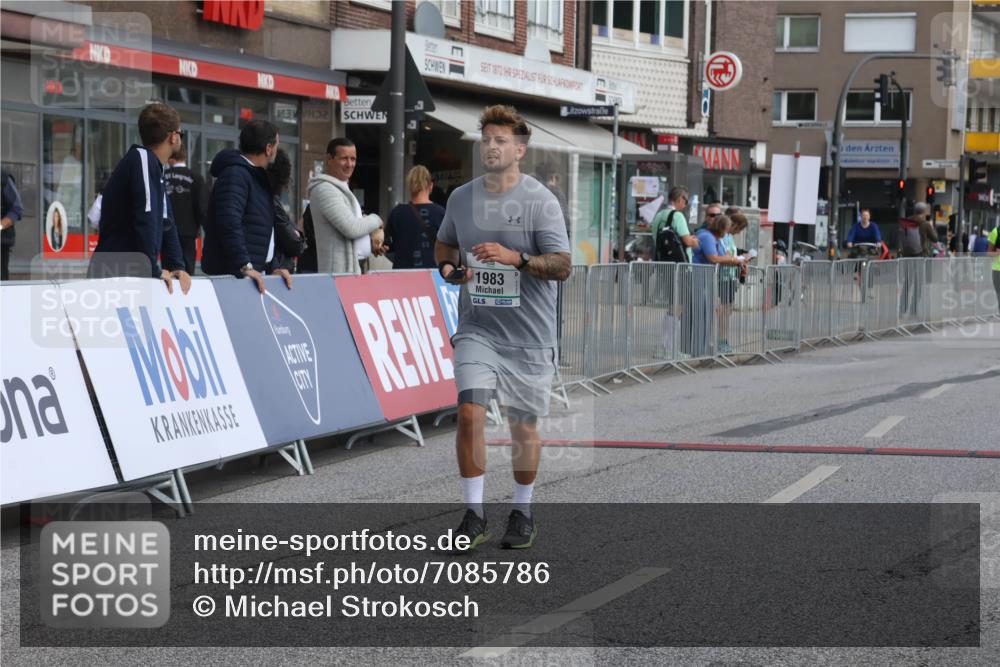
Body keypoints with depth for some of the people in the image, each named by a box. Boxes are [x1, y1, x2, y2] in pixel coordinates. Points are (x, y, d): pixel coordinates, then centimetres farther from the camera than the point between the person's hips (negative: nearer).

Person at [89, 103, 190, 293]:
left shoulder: (155, 167, 18)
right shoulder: (142, 158, -12)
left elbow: (165, 223, 19)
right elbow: (145, 218, -22)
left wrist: (177, 267, 8)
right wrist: (154, 271, -20)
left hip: (133, 275, 9)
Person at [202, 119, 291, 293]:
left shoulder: (257, 176, 22)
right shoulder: (235, 174, -11)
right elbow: (229, 223, -23)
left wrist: (273, 267, 18)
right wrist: (245, 266, -26)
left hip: (254, 272, 9)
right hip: (232, 273, -9)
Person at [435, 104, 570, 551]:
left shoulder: (540, 201, -8)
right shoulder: (461, 198, 6)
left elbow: (562, 266, -14)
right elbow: (444, 244, 24)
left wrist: (515, 258, -28)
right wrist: (447, 267, 2)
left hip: (528, 334, -2)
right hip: (477, 328, 2)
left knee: (523, 425, 7)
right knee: (469, 413, -13)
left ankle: (522, 513, 25)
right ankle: (474, 514, -4)